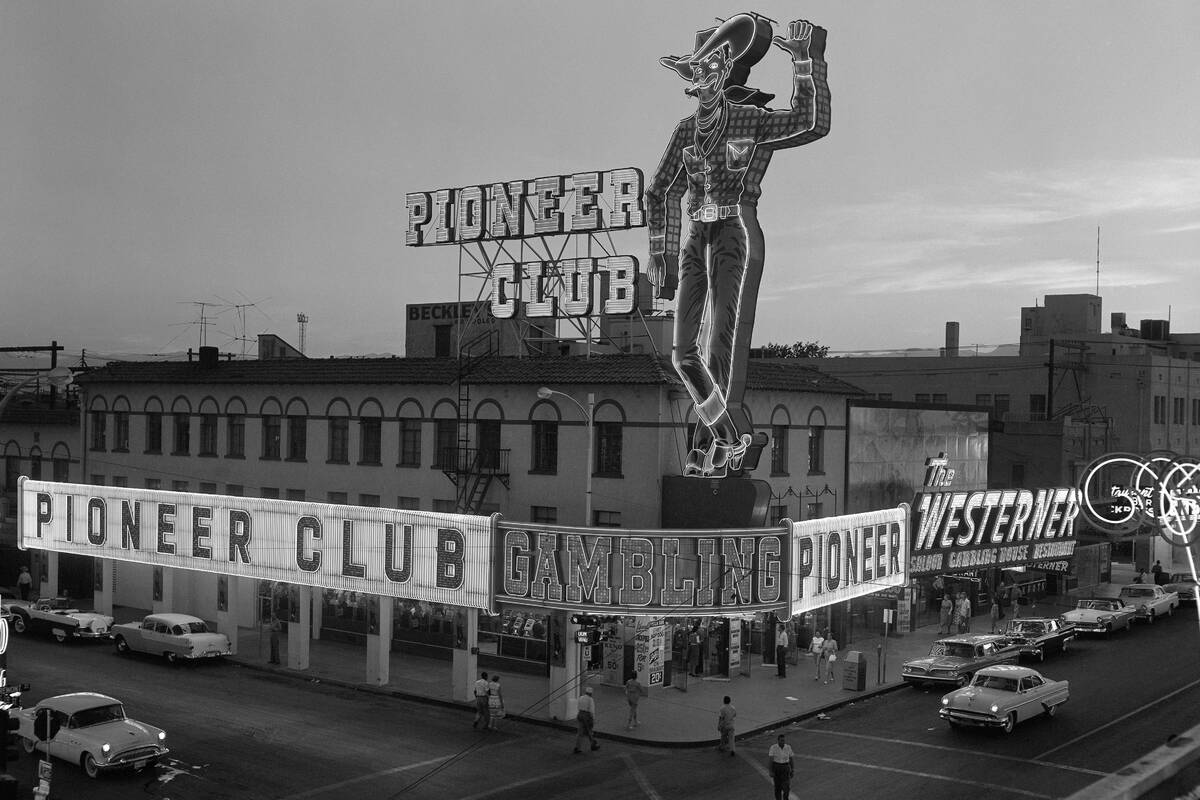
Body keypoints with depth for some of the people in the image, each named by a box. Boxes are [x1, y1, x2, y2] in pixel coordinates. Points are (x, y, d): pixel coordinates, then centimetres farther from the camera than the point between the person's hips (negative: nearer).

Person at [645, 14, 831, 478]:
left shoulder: (753, 121, -3)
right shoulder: (687, 130, 11)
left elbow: (811, 124, -19)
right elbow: (661, 193, 19)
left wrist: (807, 61, -17)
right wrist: (663, 254, 16)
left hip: (737, 236, -6)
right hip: (696, 242, 6)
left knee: (722, 347, -9)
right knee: (687, 354, 2)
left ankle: (718, 444, -1)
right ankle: (737, 438, 13)